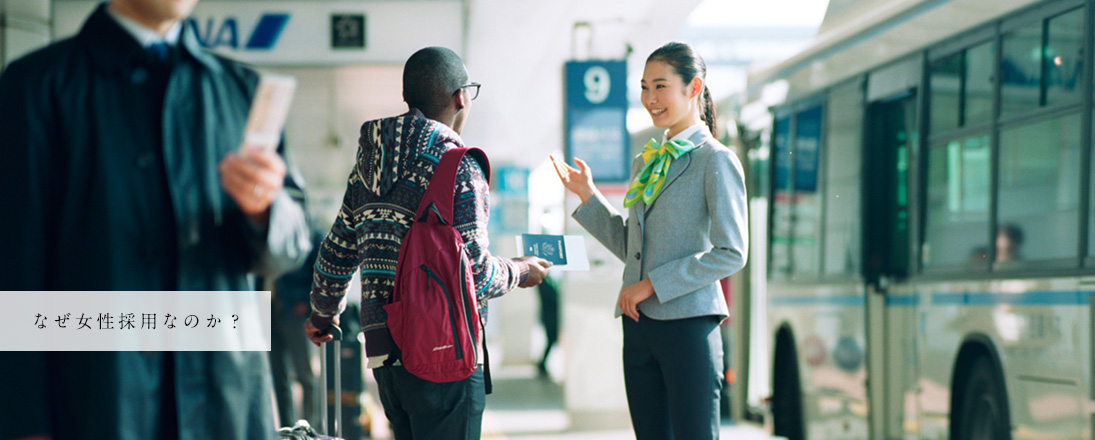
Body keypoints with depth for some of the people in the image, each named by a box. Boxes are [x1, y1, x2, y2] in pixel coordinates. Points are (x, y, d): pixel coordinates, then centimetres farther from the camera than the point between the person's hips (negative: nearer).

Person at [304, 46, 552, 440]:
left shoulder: (369, 163, 12)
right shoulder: (458, 167, -11)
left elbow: (337, 250, 18)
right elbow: (474, 271, -15)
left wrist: (323, 313, 34)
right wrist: (520, 273, 6)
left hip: (382, 349, 8)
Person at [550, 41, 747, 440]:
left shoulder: (716, 161, -5)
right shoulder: (646, 162, 16)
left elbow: (731, 254, -11)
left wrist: (654, 284, -13)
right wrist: (587, 195, 15)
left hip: (688, 325, -7)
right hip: (639, 325, 7)